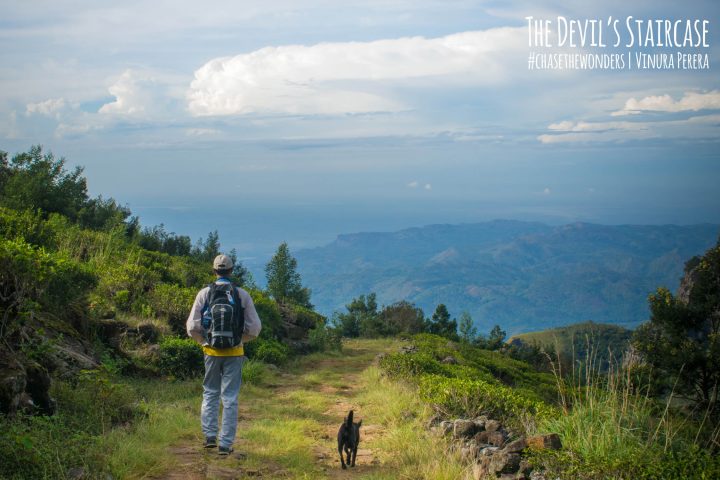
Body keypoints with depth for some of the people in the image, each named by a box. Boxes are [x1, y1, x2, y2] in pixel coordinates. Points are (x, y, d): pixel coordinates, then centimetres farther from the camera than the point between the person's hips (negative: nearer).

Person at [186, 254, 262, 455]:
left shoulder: (204, 293, -1)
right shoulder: (242, 295, -2)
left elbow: (192, 327, -3)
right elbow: (255, 328, -1)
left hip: (211, 352, 1)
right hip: (234, 353, -1)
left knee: (210, 393, 17)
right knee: (230, 397, 4)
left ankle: (210, 436, 10)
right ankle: (225, 444, 3)